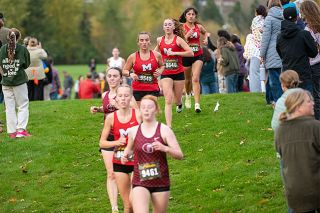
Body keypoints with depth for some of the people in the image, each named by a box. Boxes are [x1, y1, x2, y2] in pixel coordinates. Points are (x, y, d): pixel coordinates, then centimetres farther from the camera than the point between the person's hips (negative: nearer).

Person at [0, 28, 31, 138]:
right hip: (19, 81, -2)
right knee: (23, 106, 5)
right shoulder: (23, 49, -8)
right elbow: (26, 65, 3)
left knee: (9, 107, 7)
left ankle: (12, 132, 6)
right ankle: (21, 129, -6)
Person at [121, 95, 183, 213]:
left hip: (161, 182, 0)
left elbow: (180, 155, -7)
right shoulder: (133, 131, 3)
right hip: (140, 183, 0)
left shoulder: (164, 130, -5)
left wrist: (164, 148, -24)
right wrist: (125, 155, 2)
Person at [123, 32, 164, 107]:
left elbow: (162, 66, 21)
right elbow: (124, 70, 8)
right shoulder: (133, 57, 0)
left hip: (153, 90, 0)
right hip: (138, 90, 0)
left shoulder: (156, 55, 2)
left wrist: (160, 71, -1)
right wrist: (130, 73, -14)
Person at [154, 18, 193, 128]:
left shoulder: (178, 39, -6)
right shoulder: (159, 40, 5)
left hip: (178, 73, -1)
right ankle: (168, 126, -15)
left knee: (177, 99, 11)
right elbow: (156, 51, 27)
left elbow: (191, 53, -14)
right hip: (166, 74, 1)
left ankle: (179, 103, 51)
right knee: (168, 100, -12)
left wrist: (174, 53, -18)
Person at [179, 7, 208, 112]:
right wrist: (187, 35, -23)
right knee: (188, 79, 15)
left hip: (197, 56, 0)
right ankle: (188, 95, 48)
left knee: (195, 79, -14)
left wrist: (205, 39, 8)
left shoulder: (199, 27, 4)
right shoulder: (182, 27, -5)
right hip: (186, 56, 0)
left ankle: (197, 104, -19)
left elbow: (205, 32, 27)